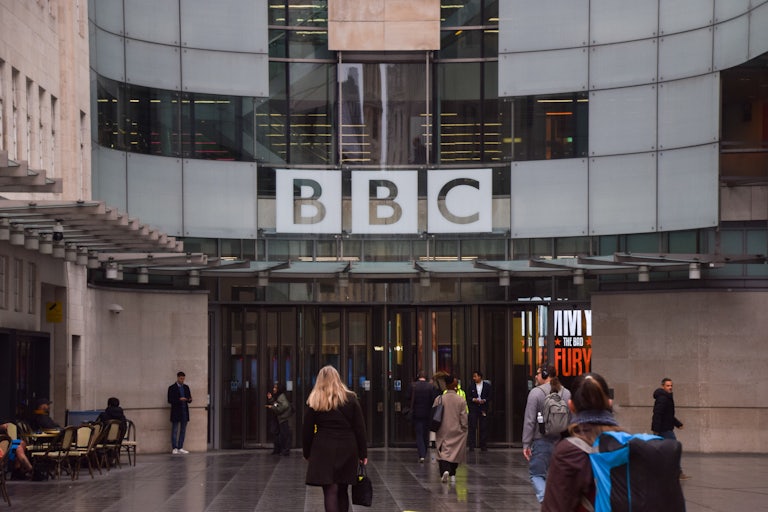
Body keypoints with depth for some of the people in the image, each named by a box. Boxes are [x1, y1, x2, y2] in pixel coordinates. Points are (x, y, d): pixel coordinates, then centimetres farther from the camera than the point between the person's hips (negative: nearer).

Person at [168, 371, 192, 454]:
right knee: (174, 431, -1)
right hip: (176, 412, -5)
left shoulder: (186, 387, 13)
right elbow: (170, 400, -8)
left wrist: (189, 399, -11)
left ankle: (180, 448, 10)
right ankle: (174, 448, 1)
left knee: (183, 431, 5)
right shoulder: (172, 388, -2)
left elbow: (189, 399, 13)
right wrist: (179, 400, -21)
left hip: (184, 412, 5)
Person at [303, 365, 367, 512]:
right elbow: (360, 428, 2)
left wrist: (307, 453, 11)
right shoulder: (350, 399, 3)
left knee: (330, 492, -4)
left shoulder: (314, 402, 0)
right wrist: (363, 453, 7)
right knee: (342, 490, 15)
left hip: (324, 450, -2)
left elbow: (307, 431, 2)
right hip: (347, 450, 2)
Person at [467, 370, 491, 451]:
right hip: (473, 409, 0)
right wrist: (473, 399, -11)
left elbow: (489, 396, 4)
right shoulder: (471, 387, 8)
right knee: (472, 427, -4)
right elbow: (468, 397, 7)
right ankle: (471, 446, -1)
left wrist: (484, 400, -13)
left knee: (484, 427, 1)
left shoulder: (487, 386, 5)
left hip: (483, 408, 0)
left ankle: (483, 446, 8)